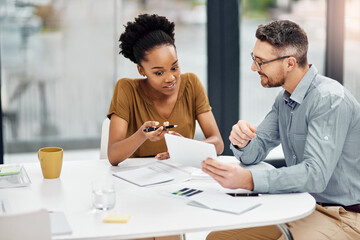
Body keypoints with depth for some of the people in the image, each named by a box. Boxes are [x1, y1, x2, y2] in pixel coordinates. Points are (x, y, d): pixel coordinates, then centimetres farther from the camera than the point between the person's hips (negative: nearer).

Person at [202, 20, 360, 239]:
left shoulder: (330, 99, -21)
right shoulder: (284, 99, 9)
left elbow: (316, 174, -31)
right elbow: (255, 152, 8)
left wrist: (248, 180, -41)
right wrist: (242, 143, -17)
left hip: (340, 216, -8)